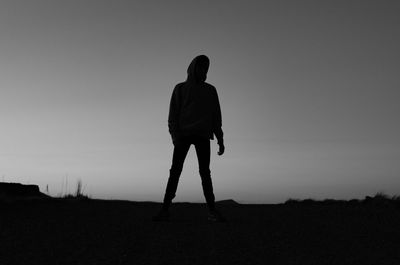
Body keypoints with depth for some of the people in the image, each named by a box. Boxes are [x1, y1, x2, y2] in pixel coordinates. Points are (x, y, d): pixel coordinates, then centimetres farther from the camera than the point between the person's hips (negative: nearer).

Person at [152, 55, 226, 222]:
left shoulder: (210, 90, 18)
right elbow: (173, 114, 3)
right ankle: (165, 210, -7)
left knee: (205, 172, -4)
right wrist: (175, 135, -12)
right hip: (183, 134, -1)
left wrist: (220, 140, 8)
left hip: (202, 135, 1)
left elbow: (216, 117, 15)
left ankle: (212, 211, -5)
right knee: (175, 171, -7)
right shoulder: (180, 88, 12)